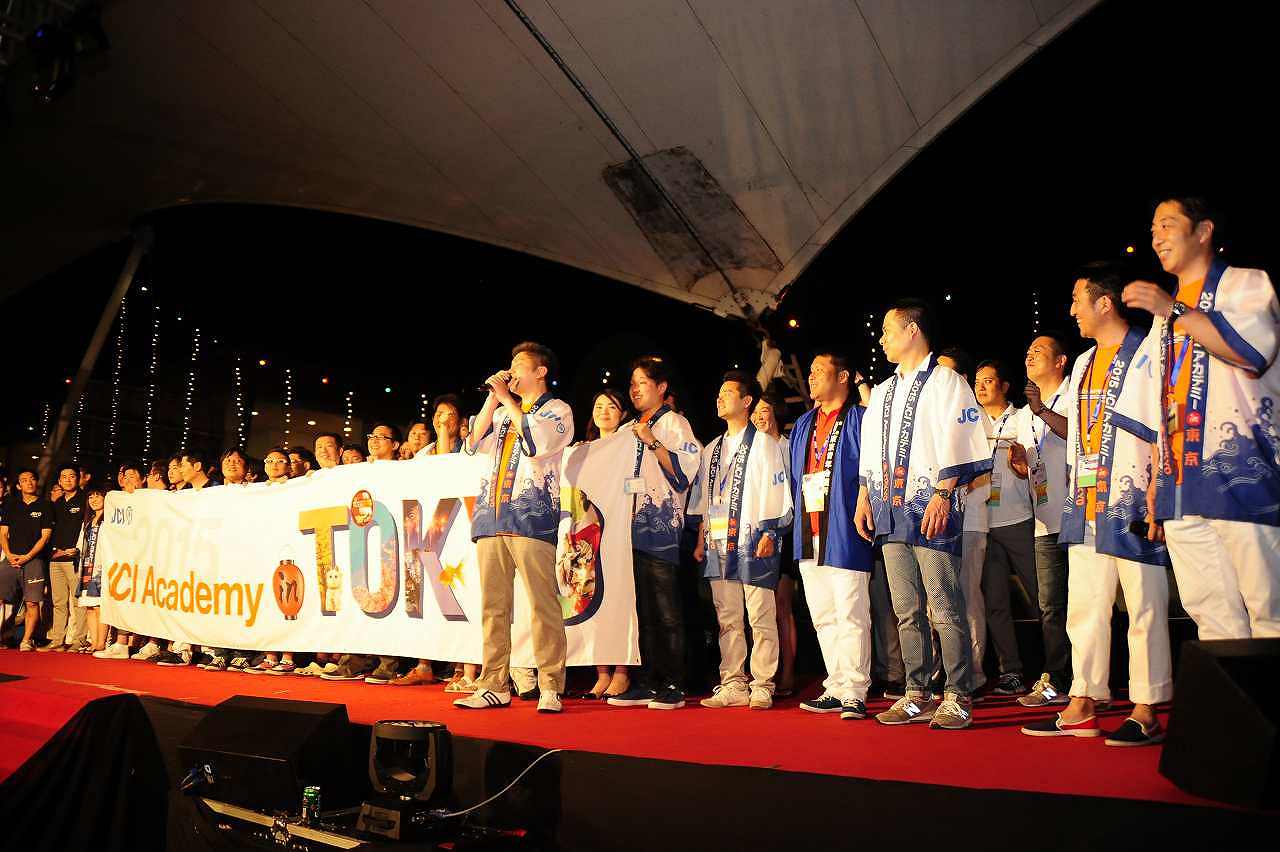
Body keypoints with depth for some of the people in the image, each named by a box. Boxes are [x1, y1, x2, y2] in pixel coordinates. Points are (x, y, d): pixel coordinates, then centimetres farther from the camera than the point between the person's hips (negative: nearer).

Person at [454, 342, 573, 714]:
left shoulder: (557, 410, 7)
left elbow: (537, 442, -12)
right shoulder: (502, 413, 26)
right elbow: (474, 445, 11)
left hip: (532, 518, -6)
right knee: (493, 606, 4)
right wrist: (493, 399, 7)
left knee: (542, 604, -9)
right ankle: (495, 686, 9)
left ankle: (550, 687, -6)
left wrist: (506, 398, -3)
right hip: (490, 516, 6)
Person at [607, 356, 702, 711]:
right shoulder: (633, 430, 22)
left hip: (663, 526, -7)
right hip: (636, 526, 7)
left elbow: (683, 470, -11)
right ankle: (649, 682, 13)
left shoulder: (674, 423, 1)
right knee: (644, 610, 8)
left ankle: (674, 685, -1)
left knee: (667, 611, -6)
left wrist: (652, 442, -15)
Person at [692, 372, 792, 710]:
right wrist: (702, 539, 14)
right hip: (719, 543, 6)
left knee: (761, 617, -3)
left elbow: (777, 494, -3)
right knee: (727, 619, 8)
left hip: (753, 542, -6)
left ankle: (762, 687, 3)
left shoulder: (764, 444, 2)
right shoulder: (712, 449, 20)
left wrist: (770, 533, -12)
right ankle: (733, 685, 14)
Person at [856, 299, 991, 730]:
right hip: (890, 513, 7)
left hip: (931, 510, -7)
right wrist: (864, 497, 15)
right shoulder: (882, 391, 21)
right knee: (906, 611, 8)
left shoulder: (945, 382, 0)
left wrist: (943, 493, -18)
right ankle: (917, 697, 14)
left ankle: (958, 698, 1)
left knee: (945, 609, -6)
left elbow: (957, 447, -9)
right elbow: (870, 453, 24)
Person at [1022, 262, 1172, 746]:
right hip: (1086, 505, 8)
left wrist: (1153, 494, -16)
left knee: (1143, 607, -1)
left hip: (1130, 502, -8)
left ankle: (1146, 712, 6)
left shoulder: (1145, 355, -5)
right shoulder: (1083, 365, 19)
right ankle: (1082, 706, 15)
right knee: (1084, 607, 9)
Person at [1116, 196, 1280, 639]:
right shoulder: (1164, 316, 25)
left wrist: (1175, 311, -14)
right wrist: (1157, 478, 17)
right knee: (1212, 620, 3)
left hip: (1242, 476, -6)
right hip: (1181, 489, 6)